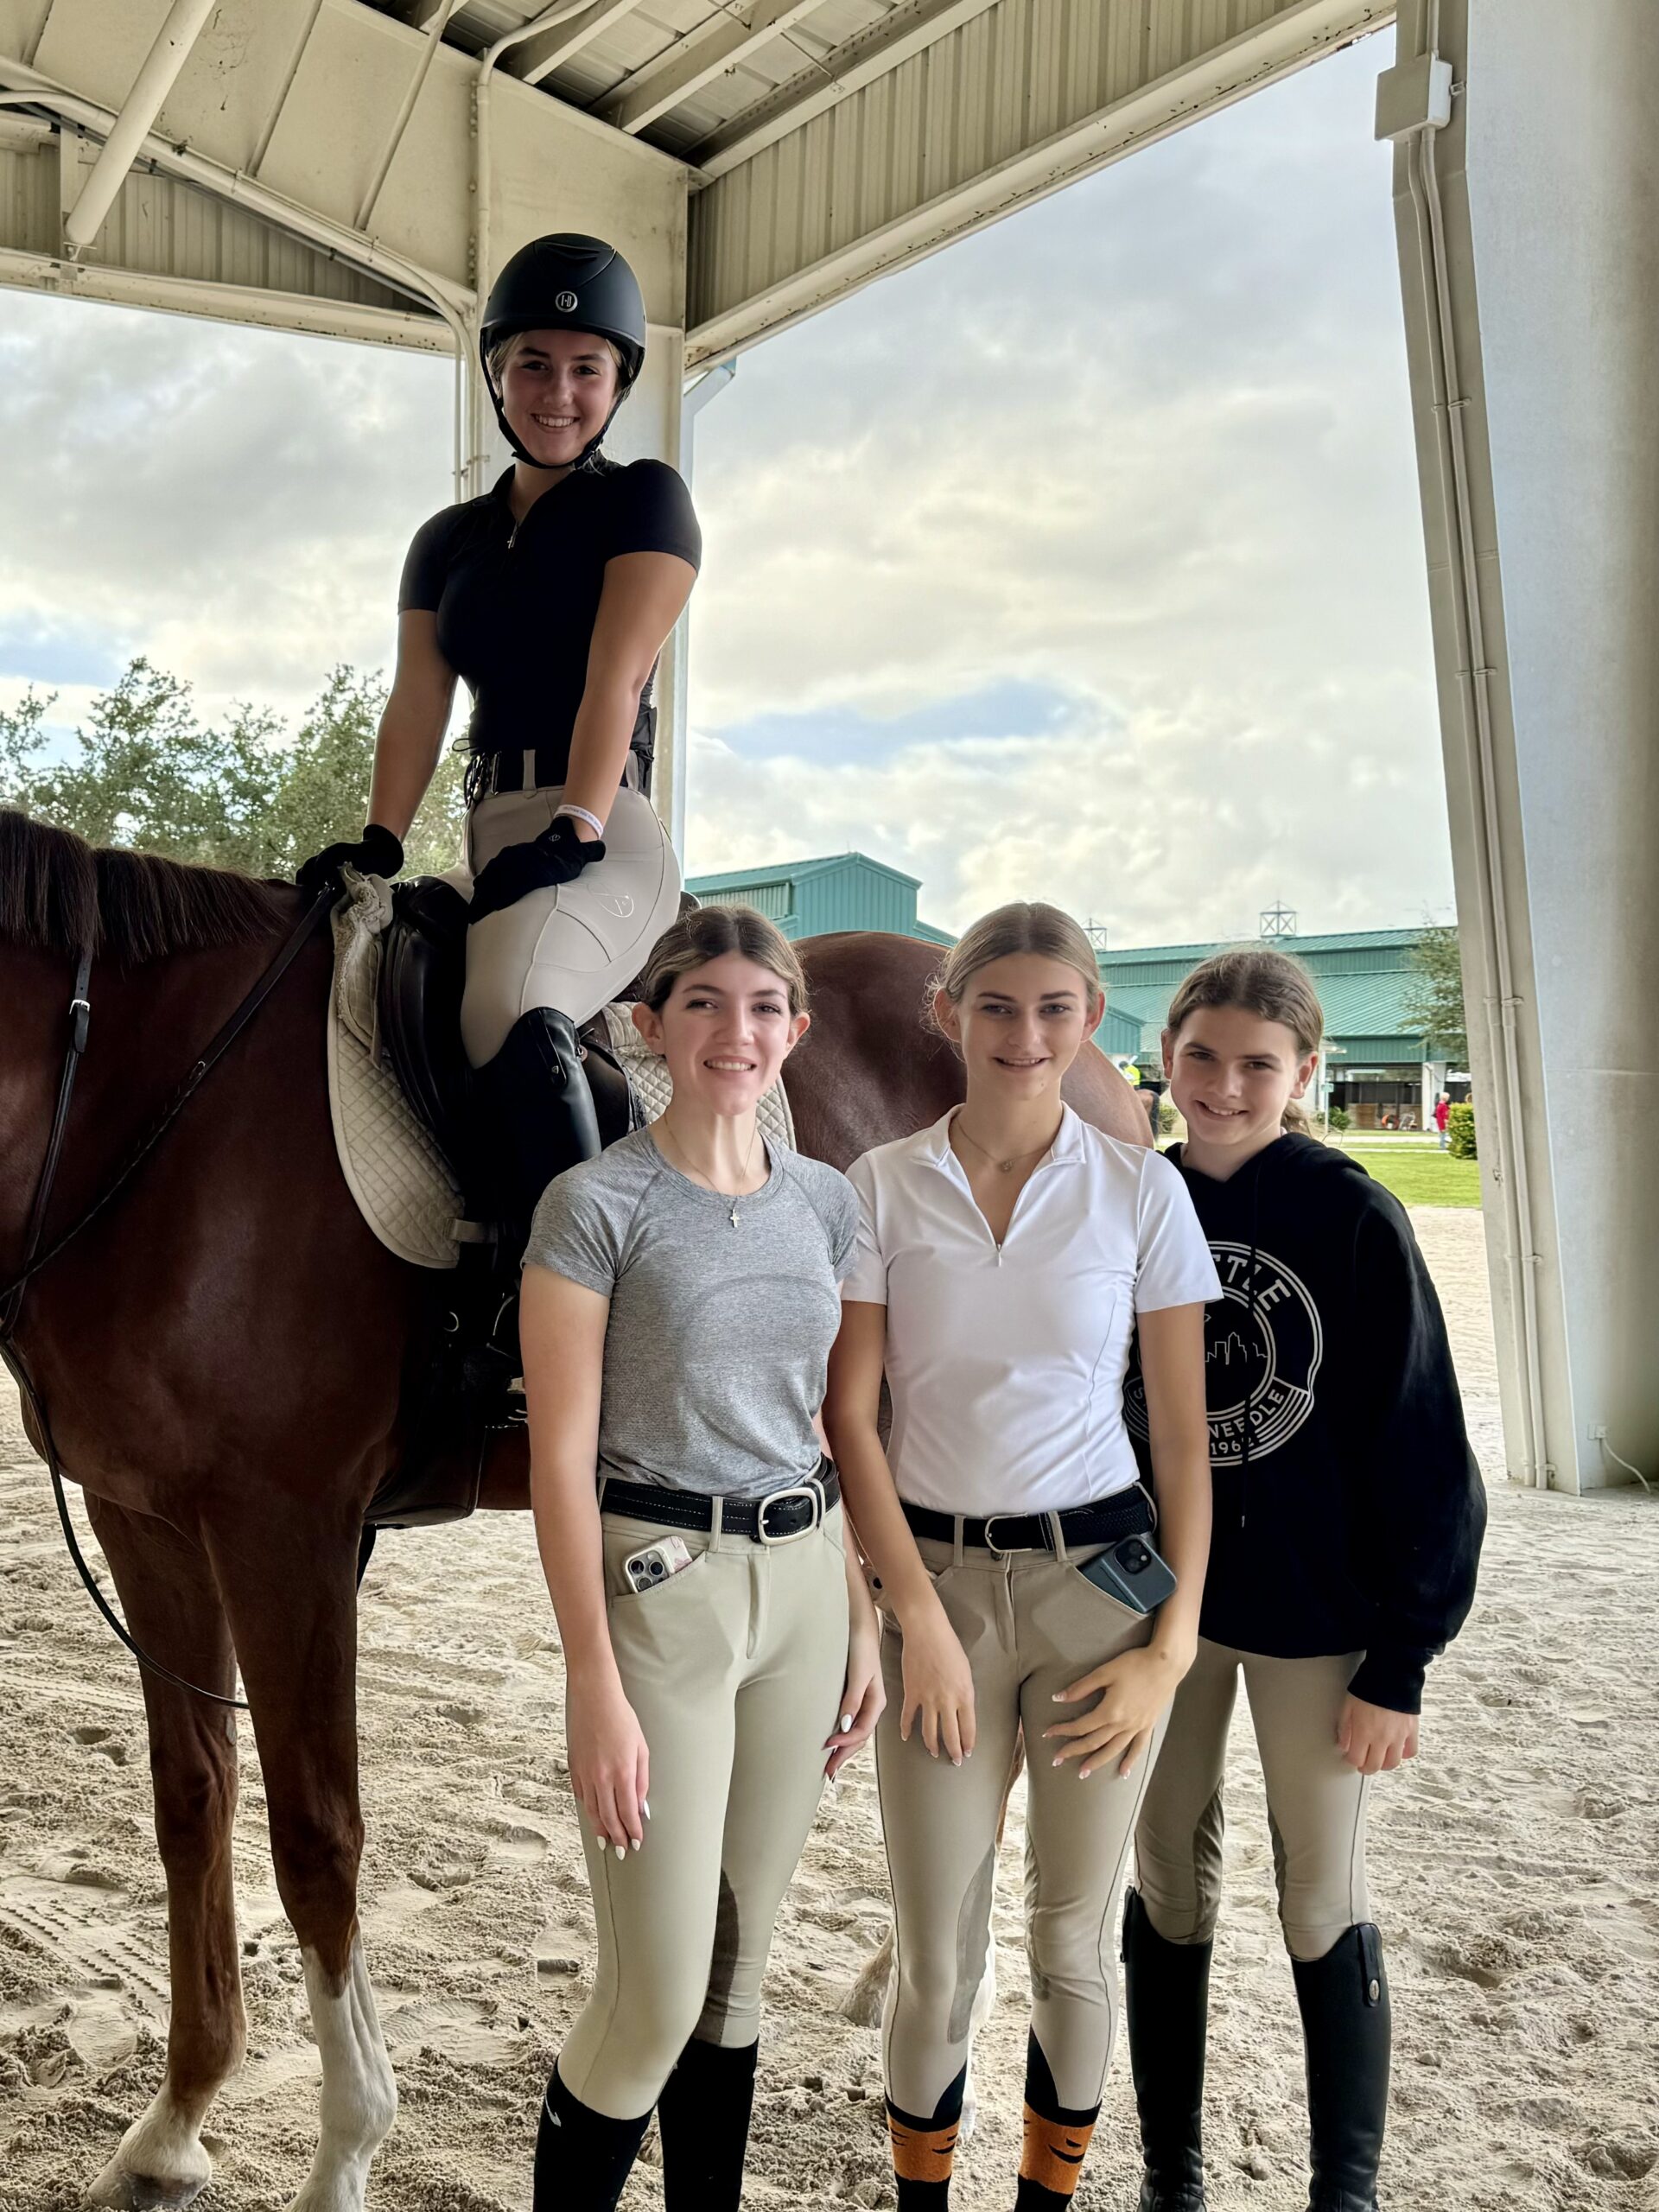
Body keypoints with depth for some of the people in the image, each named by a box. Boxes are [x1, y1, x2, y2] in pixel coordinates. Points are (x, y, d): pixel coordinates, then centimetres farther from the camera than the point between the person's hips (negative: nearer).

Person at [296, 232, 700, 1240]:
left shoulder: (646, 499, 4)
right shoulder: (448, 540, 20)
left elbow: (615, 676, -10)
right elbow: (417, 703, 8)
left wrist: (575, 831, -22)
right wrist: (380, 843, -7)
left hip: (603, 840, -8)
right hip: (491, 843, 8)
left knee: (511, 1011, -35)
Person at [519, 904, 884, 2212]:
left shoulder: (828, 1203, 5)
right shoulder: (598, 1206, -11)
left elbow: (833, 1428, 11)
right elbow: (560, 1461, -12)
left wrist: (863, 1622, 8)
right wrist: (597, 1692, -14)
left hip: (804, 1582, 5)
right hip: (658, 1589, -5)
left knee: (742, 1961, 17)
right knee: (657, 1993, 2)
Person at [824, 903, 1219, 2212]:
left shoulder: (1142, 1190, -3)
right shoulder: (885, 1186, -3)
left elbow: (1185, 1432, -1)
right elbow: (849, 1415, -3)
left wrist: (1174, 1645, -5)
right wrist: (919, 1616, -8)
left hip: (1100, 1574, 0)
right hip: (936, 1575, 0)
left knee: (1075, 1939, 14)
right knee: (935, 1951, 10)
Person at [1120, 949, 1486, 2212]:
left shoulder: (1355, 1219, -11)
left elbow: (1421, 1449, -9)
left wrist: (1400, 1661, -9)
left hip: (1314, 1614, -3)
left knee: (1325, 1903, 10)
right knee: (1168, 1887, 14)